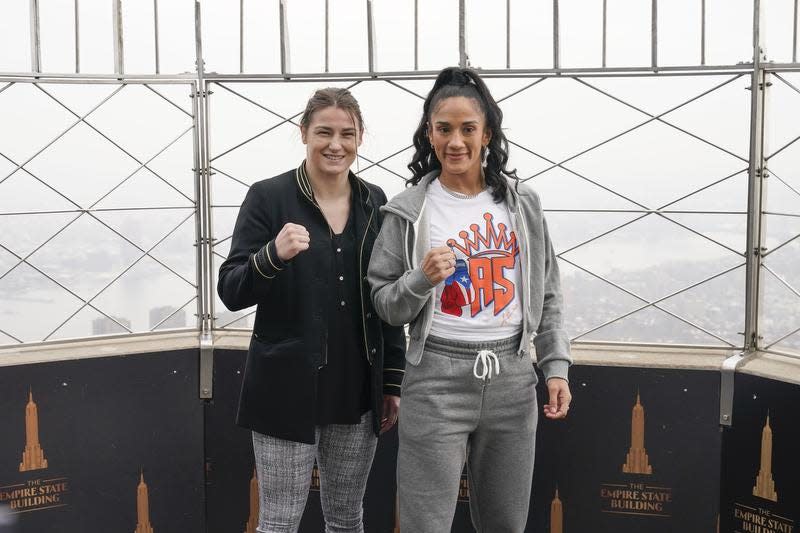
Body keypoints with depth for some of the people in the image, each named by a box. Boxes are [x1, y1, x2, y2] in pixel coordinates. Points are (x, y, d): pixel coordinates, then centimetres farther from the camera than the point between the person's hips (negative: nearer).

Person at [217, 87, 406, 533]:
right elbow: (231, 292, -9)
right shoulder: (269, 197, -7)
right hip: (288, 388, -4)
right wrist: (273, 255, -29)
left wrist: (394, 380, 9)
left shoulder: (374, 201, 6)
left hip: (356, 391, 4)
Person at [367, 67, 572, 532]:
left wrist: (557, 367, 6)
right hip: (438, 379, -3)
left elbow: (547, 295, 12)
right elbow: (386, 306, 2)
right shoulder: (410, 210, -2)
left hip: (512, 377, 3)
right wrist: (422, 279, -17)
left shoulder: (521, 204, 6)